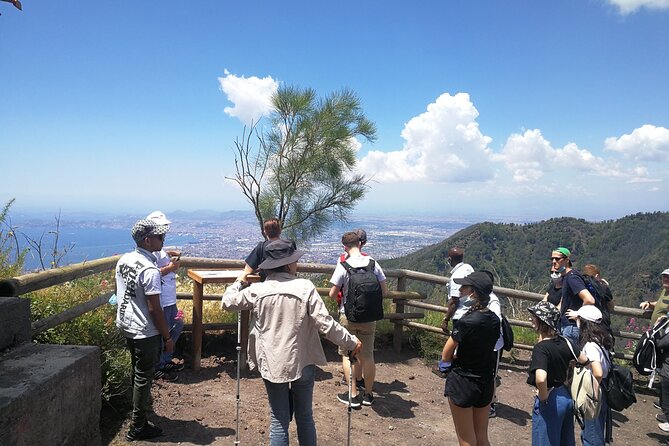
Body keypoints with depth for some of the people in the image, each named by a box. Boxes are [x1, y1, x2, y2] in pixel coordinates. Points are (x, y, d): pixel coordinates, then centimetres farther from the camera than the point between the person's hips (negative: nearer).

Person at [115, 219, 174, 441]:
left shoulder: (123, 260, 1)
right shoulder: (150, 270, -25)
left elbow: (119, 293, 13)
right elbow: (154, 309, -23)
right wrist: (167, 337, -14)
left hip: (126, 325, 8)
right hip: (145, 332, -8)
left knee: (138, 371, 27)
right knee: (144, 377, 5)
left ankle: (141, 402, 48)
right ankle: (138, 427, 17)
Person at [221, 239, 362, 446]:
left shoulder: (257, 291, -8)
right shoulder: (305, 287, -14)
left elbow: (227, 301, 8)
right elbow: (326, 324, -16)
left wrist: (240, 281, 24)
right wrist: (351, 342, -3)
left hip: (271, 364, 1)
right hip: (303, 362, -1)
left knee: (279, 420, 12)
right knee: (305, 416, 18)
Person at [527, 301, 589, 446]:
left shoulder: (541, 348, -25)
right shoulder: (563, 341, -3)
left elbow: (540, 378, -38)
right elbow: (584, 360, 8)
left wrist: (543, 397, -22)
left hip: (550, 401, -7)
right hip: (567, 396, 7)